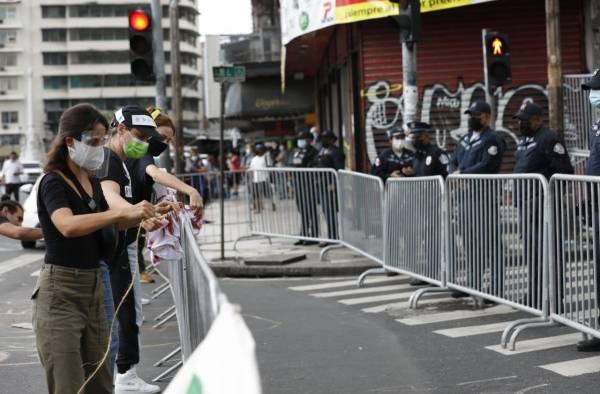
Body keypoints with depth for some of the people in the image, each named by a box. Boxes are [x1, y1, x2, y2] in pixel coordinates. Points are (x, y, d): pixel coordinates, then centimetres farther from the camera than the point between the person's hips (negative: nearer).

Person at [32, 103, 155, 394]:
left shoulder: (93, 183, 11)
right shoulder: (53, 183, -12)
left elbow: (105, 223, 28)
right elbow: (68, 226, -32)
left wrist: (142, 216, 10)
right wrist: (123, 211, -39)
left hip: (93, 287, 8)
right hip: (60, 292, -8)